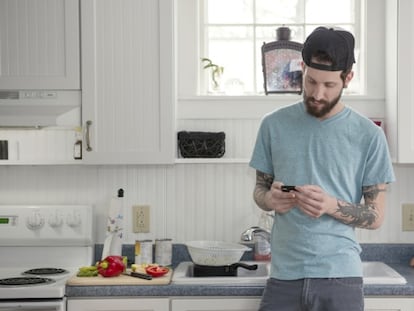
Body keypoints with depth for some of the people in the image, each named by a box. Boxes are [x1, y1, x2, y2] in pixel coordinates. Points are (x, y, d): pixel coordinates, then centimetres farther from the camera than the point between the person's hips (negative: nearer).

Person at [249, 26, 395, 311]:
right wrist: (270, 199, -10)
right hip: (284, 276, 2)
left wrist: (332, 206, -18)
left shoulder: (369, 135, -3)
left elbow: (376, 216, 0)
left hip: (340, 276, -1)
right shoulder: (274, 125, 3)